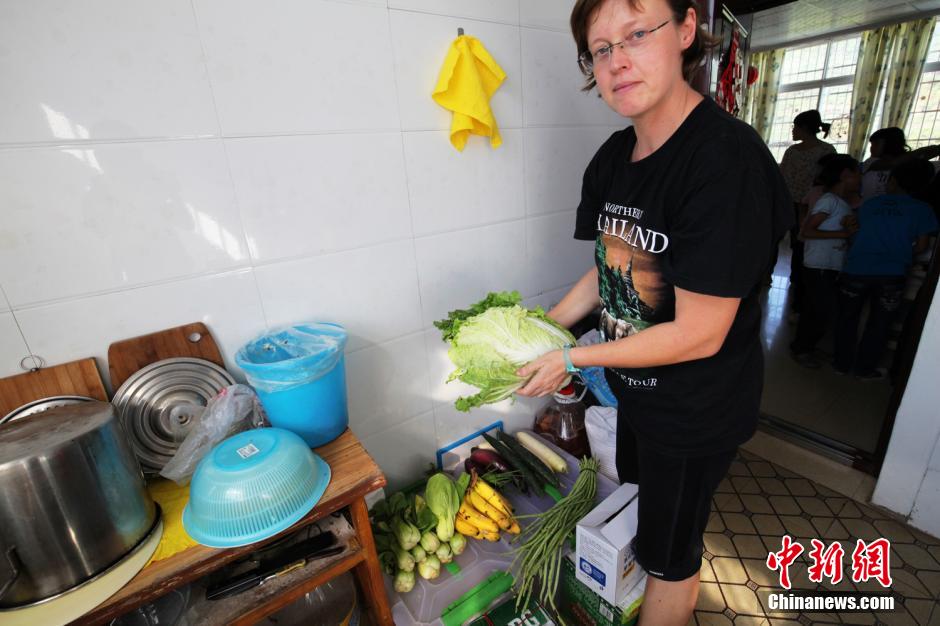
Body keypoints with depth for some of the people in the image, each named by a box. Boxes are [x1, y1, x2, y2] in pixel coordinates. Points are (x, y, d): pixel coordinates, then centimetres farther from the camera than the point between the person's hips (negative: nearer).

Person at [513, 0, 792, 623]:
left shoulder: (726, 158, -28)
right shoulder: (613, 158, -4)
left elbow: (699, 335, -27)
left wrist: (572, 358, -19)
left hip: (698, 407, -8)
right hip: (634, 386, 8)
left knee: (670, 553, 16)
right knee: (640, 500, 32)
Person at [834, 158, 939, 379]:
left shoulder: (871, 203, 6)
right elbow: (921, 246, 3)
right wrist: (901, 252, 21)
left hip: (856, 270, 0)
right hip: (891, 275, 0)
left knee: (847, 319, 15)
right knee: (878, 325, 13)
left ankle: (842, 363, 21)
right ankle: (865, 368, 22)